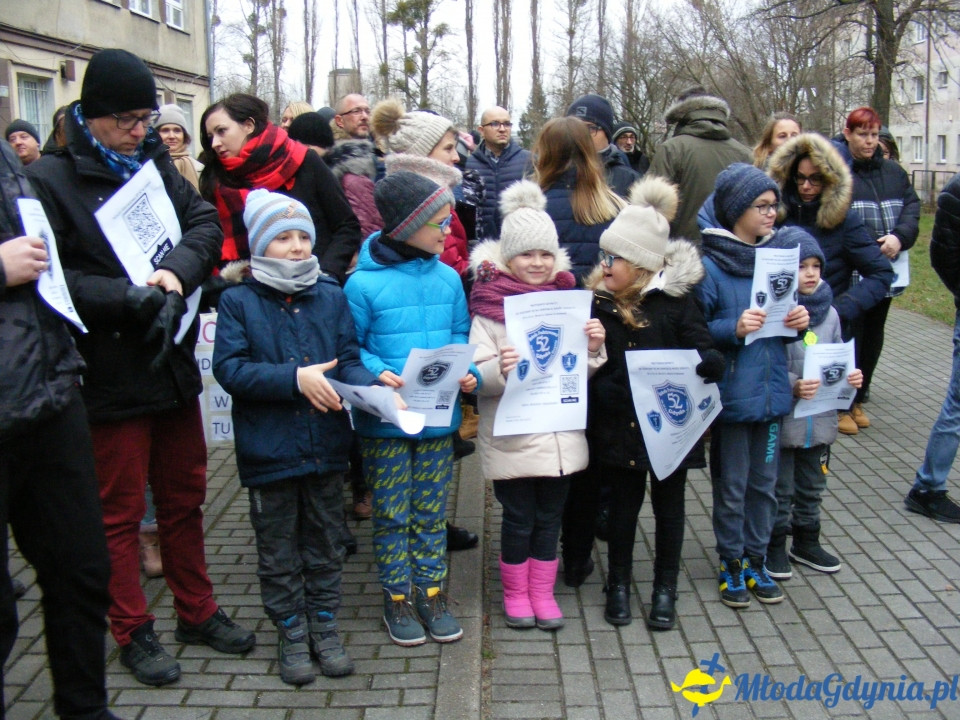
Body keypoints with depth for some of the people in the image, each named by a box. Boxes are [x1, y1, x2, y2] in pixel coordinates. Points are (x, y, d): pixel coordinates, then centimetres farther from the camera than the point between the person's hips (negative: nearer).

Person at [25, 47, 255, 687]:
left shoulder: (155, 163, 8)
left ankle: (197, 611, 33)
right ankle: (133, 632, 25)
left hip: (172, 364, 6)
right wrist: (130, 297, -24)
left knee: (185, 496, 16)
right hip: (109, 376, -5)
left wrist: (177, 269, -18)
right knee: (120, 510, 8)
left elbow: (206, 224, 1)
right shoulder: (51, 179, -9)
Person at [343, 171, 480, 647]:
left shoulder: (448, 278, 2)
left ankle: (431, 592, 30)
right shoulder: (364, 283, -12)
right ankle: (396, 598, 25)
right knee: (391, 515, 9)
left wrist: (467, 370, -8)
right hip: (383, 422, -4)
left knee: (431, 512, 15)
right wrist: (377, 373, -23)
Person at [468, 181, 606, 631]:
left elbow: (581, 374, 15)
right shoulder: (490, 305, -7)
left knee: (550, 517, 13)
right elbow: (475, 377, -10)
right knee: (518, 519, 7)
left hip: (561, 432, 4)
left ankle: (542, 592, 29)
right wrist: (500, 369, -30)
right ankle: (515, 593, 27)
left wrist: (594, 348, -4)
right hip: (512, 436, -4)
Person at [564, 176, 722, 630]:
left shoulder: (677, 300, -8)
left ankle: (665, 588, 29)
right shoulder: (598, 303, -2)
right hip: (619, 425, 1)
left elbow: (706, 357, -11)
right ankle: (618, 585, 30)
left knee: (668, 506, 13)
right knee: (623, 506, 13)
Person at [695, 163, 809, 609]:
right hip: (731, 394, -5)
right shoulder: (709, 266, -11)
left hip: (772, 390, 5)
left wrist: (799, 322, -5)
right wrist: (733, 328, -25)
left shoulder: (779, 254, 6)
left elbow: (787, 316, 16)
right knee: (731, 486, 8)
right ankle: (731, 564, 24)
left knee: (764, 482, 15)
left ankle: (755, 559, 29)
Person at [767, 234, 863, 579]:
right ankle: (774, 546, 25)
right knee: (779, 488, 8)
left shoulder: (829, 312, 3)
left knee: (812, 486, 21)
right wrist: (792, 385, -28)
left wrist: (851, 375, -6)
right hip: (781, 419, -6)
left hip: (820, 418, 6)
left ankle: (807, 542, 38)